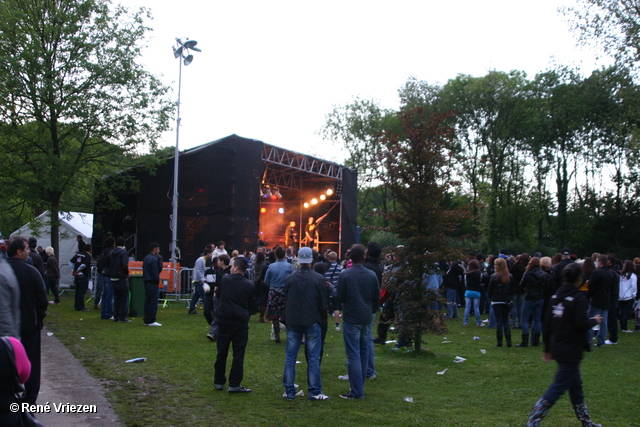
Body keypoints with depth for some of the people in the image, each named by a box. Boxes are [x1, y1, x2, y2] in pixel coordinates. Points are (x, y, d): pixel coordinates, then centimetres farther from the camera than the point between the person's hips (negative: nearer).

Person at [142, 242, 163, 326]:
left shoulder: (146, 258, 14)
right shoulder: (154, 259, -14)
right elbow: (155, 272, -16)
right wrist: (157, 280, -5)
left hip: (146, 282, 9)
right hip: (153, 283, -9)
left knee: (147, 302, 12)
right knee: (153, 302, -6)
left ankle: (146, 320, 15)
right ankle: (151, 321, -5)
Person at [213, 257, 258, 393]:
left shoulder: (224, 279, -3)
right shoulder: (249, 285, -4)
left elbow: (217, 295, 16)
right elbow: (253, 307, 1)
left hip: (224, 321, 1)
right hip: (241, 323, -1)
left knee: (222, 353, 12)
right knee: (238, 354, 5)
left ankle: (219, 382, 22)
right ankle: (234, 384, 5)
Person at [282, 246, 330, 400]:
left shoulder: (289, 278, -2)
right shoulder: (319, 279, -8)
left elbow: (285, 302, 6)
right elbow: (324, 304, -5)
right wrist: (322, 318, 13)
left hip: (293, 322, 2)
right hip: (312, 322, -2)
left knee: (290, 357, 9)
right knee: (313, 358, 4)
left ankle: (289, 391, 12)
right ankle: (315, 391, 6)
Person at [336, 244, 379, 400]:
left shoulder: (344, 275, -11)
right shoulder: (371, 275, 1)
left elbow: (340, 298, -5)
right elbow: (377, 297, 8)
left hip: (351, 318, -4)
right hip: (367, 318, 5)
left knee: (353, 355, -3)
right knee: (364, 353, 15)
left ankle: (356, 391, -3)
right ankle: (360, 387, 23)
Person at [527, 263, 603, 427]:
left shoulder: (556, 295, 6)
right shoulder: (579, 298, -15)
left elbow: (548, 323, 9)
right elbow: (581, 324, -21)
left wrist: (548, 349, 16)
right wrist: (594, 321, 1)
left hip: (557, 347, 8)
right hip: (572, 349, -8)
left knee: (575, 384, 19)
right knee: (559, 386, -3)